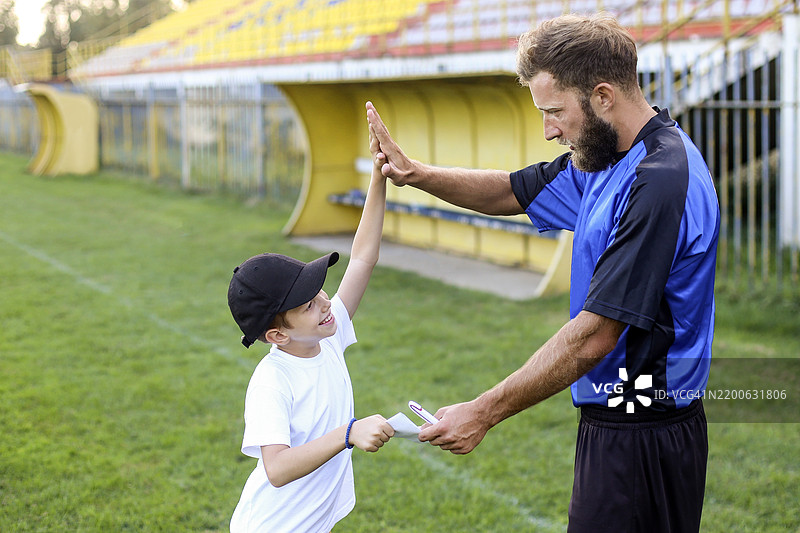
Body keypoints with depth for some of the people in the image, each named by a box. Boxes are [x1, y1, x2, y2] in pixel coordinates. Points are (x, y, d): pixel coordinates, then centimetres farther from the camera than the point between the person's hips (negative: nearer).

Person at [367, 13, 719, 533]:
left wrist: (484, 412, -21)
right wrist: (416, 173, 6)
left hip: (642, 440, -10)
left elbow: (595, 336, -25)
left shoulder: (661, 182, -23)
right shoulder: (608, 159, 8)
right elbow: (515, 193, 22)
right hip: (615, 420, 10)